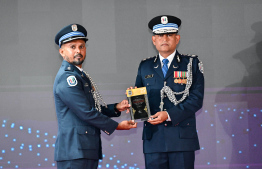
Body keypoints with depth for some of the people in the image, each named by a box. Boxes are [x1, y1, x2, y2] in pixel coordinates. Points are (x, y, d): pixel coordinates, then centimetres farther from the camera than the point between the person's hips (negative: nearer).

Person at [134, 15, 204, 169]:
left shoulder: (192, 64, 6)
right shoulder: (145, 67, 16)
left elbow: (196, 99, -3)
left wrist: (169, 115, -14)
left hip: (182, 138, -2)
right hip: (153, 139, 2)